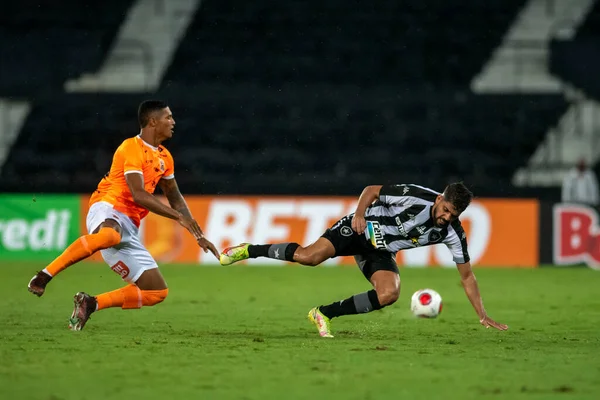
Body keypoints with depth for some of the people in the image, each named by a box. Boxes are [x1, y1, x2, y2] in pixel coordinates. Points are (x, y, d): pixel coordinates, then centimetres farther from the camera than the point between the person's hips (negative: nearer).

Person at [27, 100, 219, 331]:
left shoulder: (164, 157, 20)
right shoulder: (132, 148, -6)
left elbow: (174, 197, 32)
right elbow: (138, 195, -17)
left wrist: (197, 234, 23)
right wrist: (179, 217, -17)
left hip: (129, 228, 8)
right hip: (107, 210, -8)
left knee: (158, 292, 1)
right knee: (110, 235, -46)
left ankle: (90, 304, 8)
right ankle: (44, 276, -36)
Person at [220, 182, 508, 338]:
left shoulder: (453, 233, -14)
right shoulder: (415, 196, -25)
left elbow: (466, 275, -6)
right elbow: (372, 190, -12)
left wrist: (482, 315, -9)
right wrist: (360, 213, -29)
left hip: (380, 253, 4)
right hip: (362, 229, -4)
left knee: (389, 294, -24)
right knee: (311, 256, -25)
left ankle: (325, 314, -8)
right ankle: (249, 250, -1)